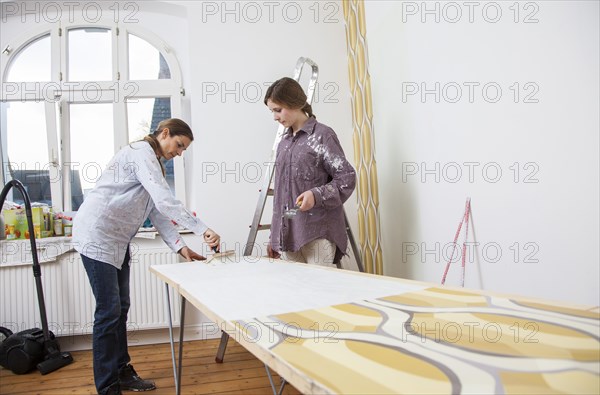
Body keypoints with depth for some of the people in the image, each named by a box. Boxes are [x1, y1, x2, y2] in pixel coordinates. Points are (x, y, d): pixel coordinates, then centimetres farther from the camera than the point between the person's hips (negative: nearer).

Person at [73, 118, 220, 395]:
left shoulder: (153, 163, 17)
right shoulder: (142, 152, -14)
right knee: (109, 311, -7)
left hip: (117, 240, 10)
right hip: (96, 236, -10)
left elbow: (158, 212, 11)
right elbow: (165, 201, -27)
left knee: (121, 309, 12)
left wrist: (180, 247, 1)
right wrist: (202, 230, -29)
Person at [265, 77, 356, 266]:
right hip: (288, 235, 6)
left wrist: (316, 195, -23)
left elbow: (347, 178, -7)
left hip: (317, 234, -6)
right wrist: (274, 237, 18)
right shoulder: (284, 142, 16)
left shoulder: (322, 135, -3)